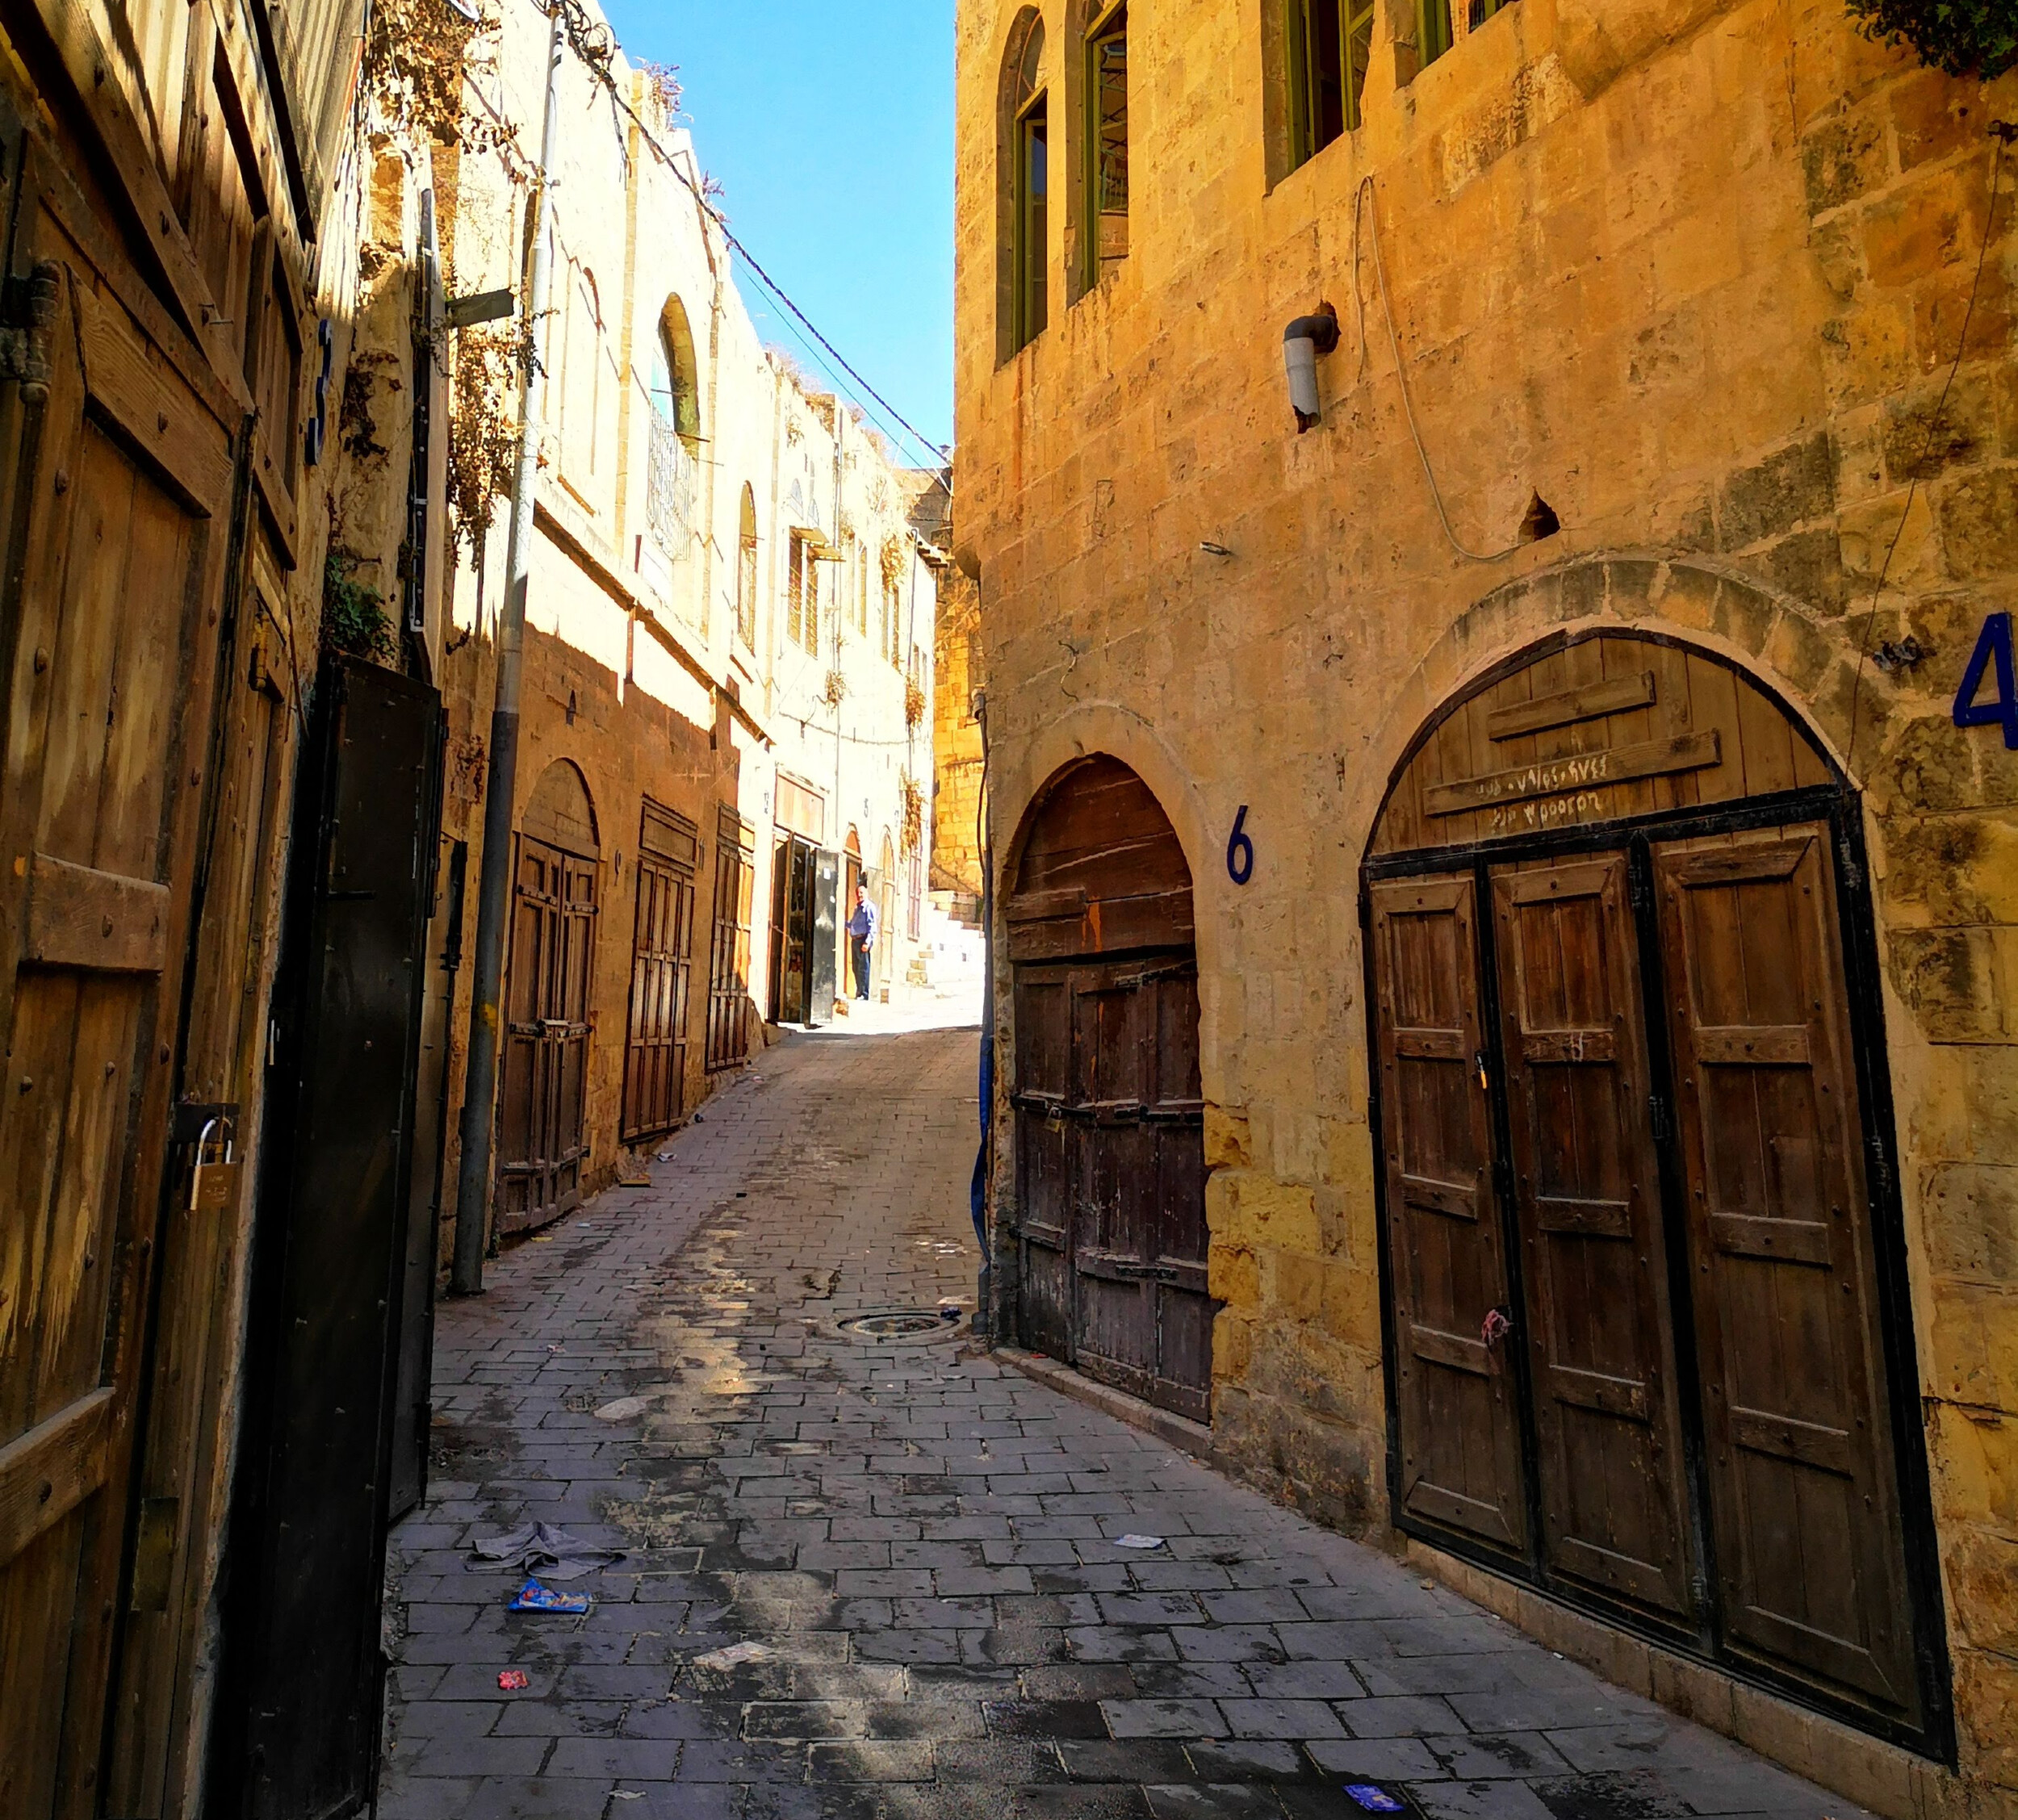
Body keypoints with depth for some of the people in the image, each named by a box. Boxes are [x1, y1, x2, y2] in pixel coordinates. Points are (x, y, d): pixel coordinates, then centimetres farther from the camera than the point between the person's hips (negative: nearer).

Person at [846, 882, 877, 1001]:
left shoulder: (869, 907, -5)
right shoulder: (857, 907, 22)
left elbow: (871, 926, -12)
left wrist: (867, 942, -20)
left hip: (863, 940, -9)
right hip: (855, 940, 9)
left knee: (863, 967, -9)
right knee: (856, 968, 10)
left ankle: (864, 993, -9)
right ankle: (859, 992, 16)